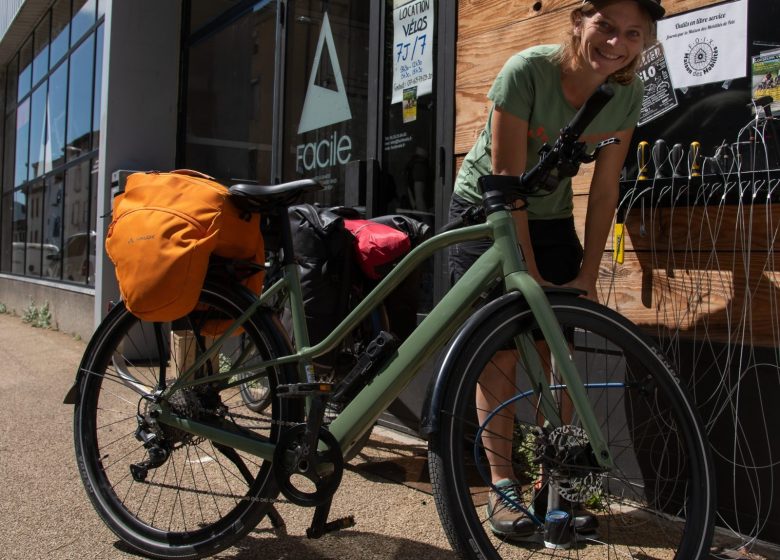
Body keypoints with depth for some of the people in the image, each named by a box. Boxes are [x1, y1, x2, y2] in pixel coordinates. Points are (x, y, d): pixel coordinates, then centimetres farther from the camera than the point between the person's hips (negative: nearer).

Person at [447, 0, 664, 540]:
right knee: (499, 353, -9)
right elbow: (507, 182, -25)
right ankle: (503, 486, 2)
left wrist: (587, 277, -8)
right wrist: (531, 276, -24)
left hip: (551, 217, 4)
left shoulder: (628, 94, -11)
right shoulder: (528, 70, -26)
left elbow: (604, 191, -5)